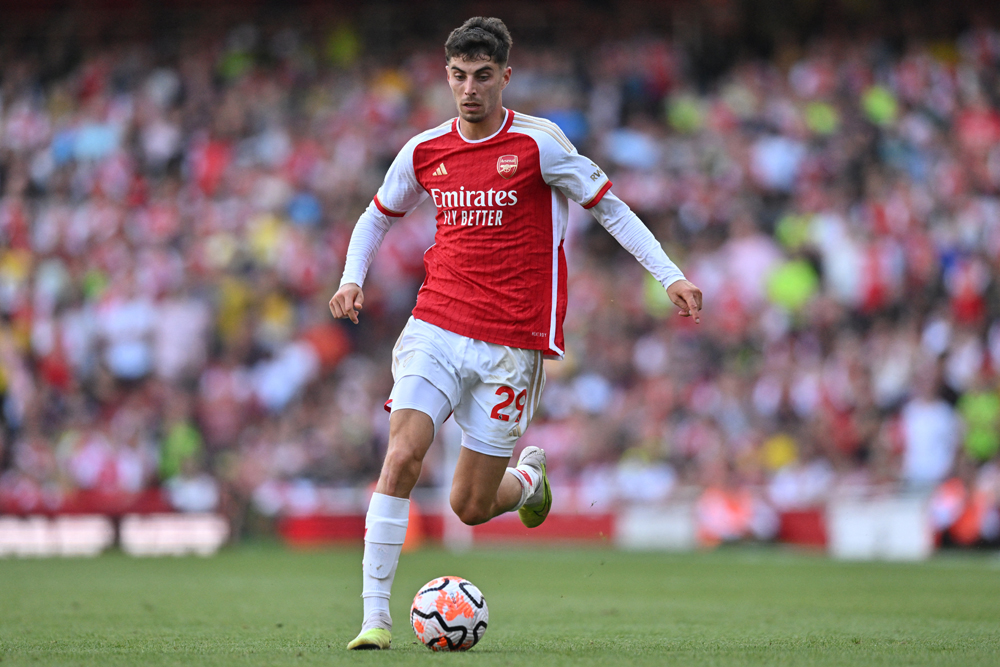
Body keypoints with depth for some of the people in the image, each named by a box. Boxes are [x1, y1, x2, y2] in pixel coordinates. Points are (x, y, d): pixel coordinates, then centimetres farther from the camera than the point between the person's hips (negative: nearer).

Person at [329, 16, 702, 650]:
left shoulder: (537, 141, -6)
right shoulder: (424, 151, 6)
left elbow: (609, 207, 0)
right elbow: (379, 215, 23)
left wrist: (671, 275, -8)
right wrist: (352, 279, 6)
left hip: (512, 345, -3)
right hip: (436, 329, 3)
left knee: (471, 507, 0)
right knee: (402, 456, -18)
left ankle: (529, 477, 37)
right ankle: (376, 616, -12)